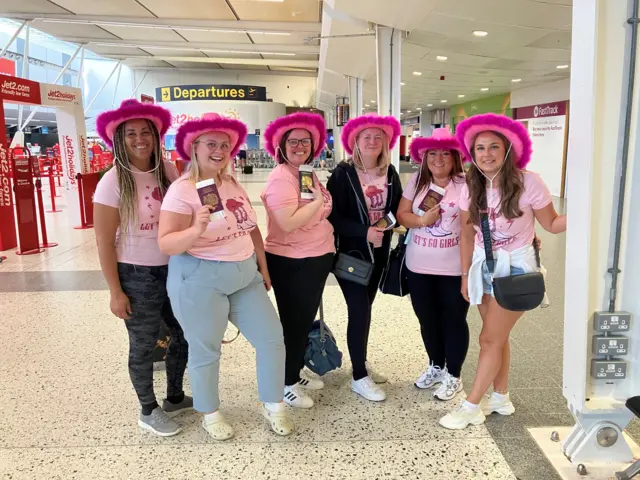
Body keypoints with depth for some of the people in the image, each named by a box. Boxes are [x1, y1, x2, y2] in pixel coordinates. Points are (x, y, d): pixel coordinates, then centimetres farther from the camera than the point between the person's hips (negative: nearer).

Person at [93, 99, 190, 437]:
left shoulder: (168, 171, -1)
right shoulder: (113, 182, -14)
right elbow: (104, 241, -11)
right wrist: (115, 292, -12)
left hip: (175, 269, 6)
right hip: (137, 276, -5)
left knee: (184, 334, 18)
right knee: (143, 346, 11)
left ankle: (175, 397, 41)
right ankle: (148, 411, 33)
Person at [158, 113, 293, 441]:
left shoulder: (233, 185, 7)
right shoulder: (182, 190, -14)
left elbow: (251, 229, 15)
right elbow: (166, 244, -19)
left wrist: (263, 267, 15)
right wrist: (195, 230, -37)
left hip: (245, 277, 7)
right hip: (200, 282, -7)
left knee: (271, 337, 8)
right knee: (205, 351, 8)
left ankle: (273, 406, 28)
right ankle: (210, 414, 32)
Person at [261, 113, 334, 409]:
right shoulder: (281, 178, -19)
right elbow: (289, 223, -29)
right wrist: (319, 200, -21)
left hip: (316, 258, 9)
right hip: (291, 263, -9)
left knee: (305, 320, 19)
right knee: (293, 322, 4)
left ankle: (296, 373, 36)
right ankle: (286, 384, 21)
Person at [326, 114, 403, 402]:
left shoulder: (390, 173, 4)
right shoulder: (343, 173, -11)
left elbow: (398, 209, 10)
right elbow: (332, 215, -16)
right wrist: (364, 232, -23)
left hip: (378, 252, 5)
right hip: (351, 251, -5)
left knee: (364, 308, 16)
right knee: (359, 311, -5)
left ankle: (362, 364, 32)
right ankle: (359, 378, 8)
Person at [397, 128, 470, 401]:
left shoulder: (465, 184, -11)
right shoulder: (417, 180, 2)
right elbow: (401, 214, 3)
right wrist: (422, 220, -16)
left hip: (454, 268, -4)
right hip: (418, 267, 4)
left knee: (454, 321, 10)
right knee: (427, 320, 18)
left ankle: (453, 376, 28)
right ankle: (436, 366, 40)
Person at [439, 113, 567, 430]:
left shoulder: (528, 182, -17)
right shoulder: (472, 188, -2)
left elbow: (552, 224, -8)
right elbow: (467, 235, 5)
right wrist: (465, 276, 8)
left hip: (516, 268, -5)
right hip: (484, 266, 5)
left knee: (489, 339, -2)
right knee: (497, 337, 16)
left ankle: (471, 407, 11)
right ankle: (500, 397, 32)